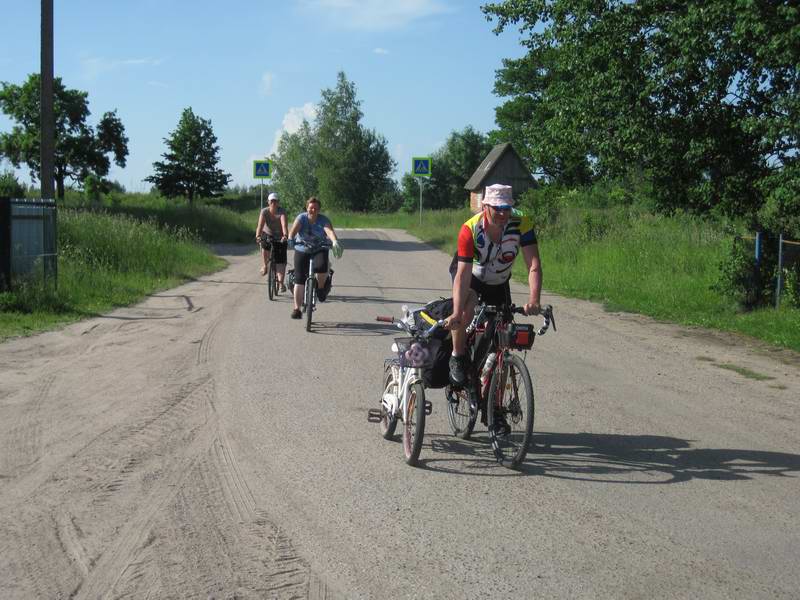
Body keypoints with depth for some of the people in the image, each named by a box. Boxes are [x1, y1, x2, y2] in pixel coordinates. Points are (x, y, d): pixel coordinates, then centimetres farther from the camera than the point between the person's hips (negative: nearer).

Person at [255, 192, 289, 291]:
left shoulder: (282, 212, -24)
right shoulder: (264, 211, -19)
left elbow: (284, 224, -39)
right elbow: (260, 224, -32)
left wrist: (285, 235, -57)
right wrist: (258, 236, -49)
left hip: (280, 237, -3)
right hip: (267, 234, 3)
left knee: (280, 260, -11)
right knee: (265, 246, -23)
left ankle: (281, 283, -11)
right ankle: (265, 266, 7)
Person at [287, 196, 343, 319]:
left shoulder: (323, 220, -11)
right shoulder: (301, 218, -8)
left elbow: (330, 231, -30)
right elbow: (294, 229, -26)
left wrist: (335, 241, -51)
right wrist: (290, 239, -47)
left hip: (319, 250, -1)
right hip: (302, 250, 1)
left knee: (321, 267, -33)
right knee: (299, 279, -5)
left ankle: (321, 287, -1)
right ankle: (296, 308, 2)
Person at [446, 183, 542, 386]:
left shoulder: (522, 224, -30)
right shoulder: (470, 229, -35)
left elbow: (534, 265, -36)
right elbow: (463, 274, -37)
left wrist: (534, 300, -52)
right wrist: (456, 314, -47)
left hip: (499, 281, 3)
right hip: (470, 274, -3)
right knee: (466, 311, -32)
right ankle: (458, 358, -8)